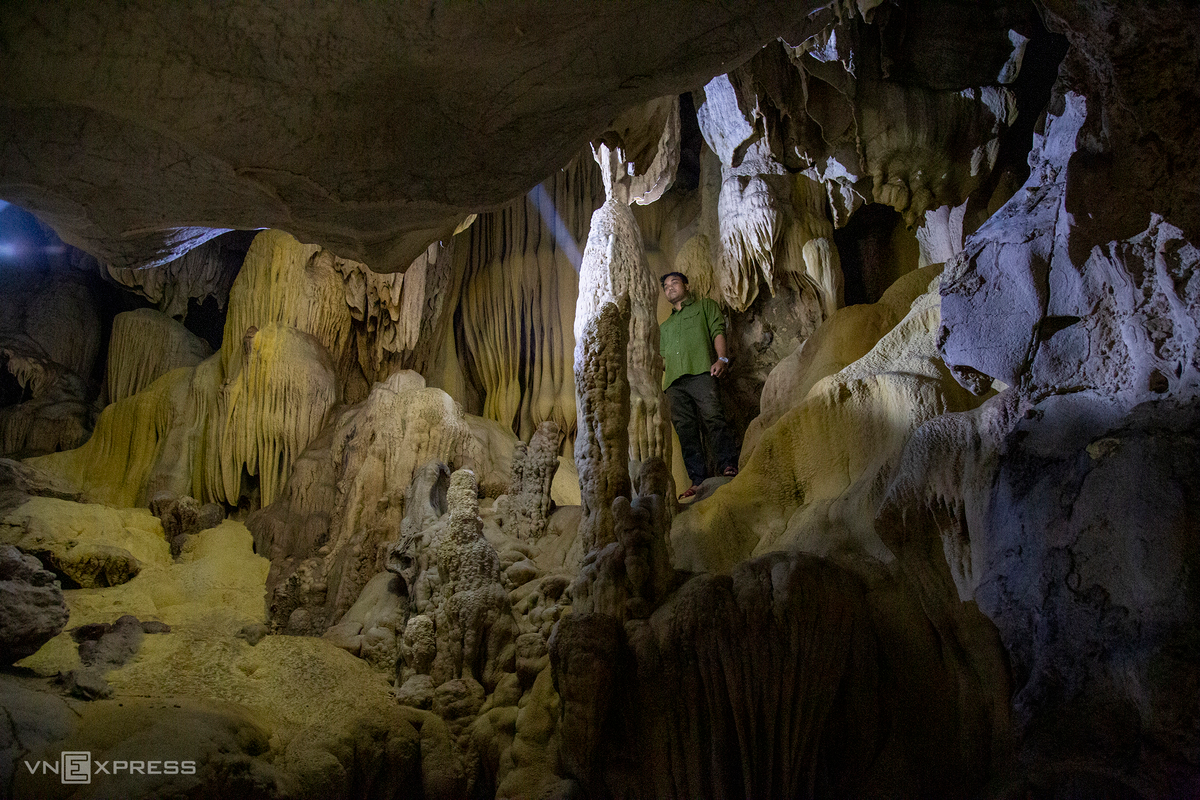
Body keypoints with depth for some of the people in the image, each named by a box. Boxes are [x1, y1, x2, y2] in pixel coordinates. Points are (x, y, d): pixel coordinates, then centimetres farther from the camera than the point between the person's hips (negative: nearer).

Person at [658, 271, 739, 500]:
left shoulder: (704, 306, 23)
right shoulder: (664, 325, 37)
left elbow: (717, 331, 8)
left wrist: (722, 358, -8)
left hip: (701, 372, -5)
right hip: (674, 381, 5)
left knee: (712, 417, -23)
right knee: (685, 429, -8)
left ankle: (728, 466, -28)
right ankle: (698, 480, -13)